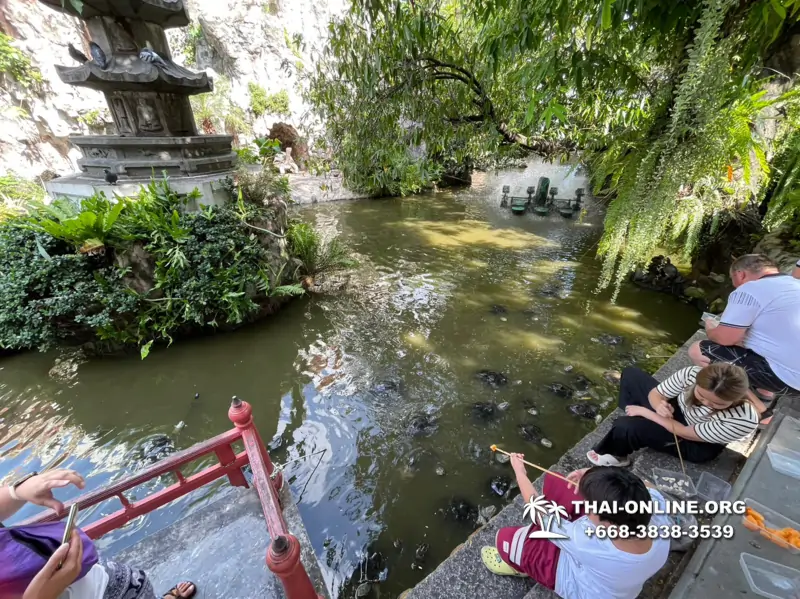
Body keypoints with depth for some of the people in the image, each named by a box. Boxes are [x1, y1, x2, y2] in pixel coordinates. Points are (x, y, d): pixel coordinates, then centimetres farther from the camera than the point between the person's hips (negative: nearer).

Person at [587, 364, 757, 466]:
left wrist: (645, 412, -23)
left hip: (697, 446, -5)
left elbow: (684, 433, -28)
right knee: (631, 374, 1)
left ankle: (616, 455, 7)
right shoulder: (692, 374, -29)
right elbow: (655, 393, -13)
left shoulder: (743, 420, -38)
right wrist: (659, 406, -36)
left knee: (625, 427, -27)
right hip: (675, 410, 5)